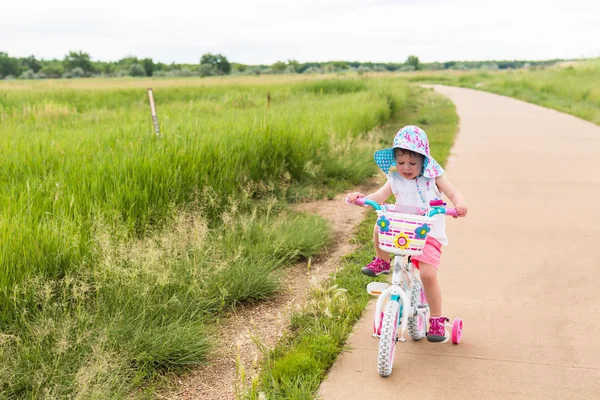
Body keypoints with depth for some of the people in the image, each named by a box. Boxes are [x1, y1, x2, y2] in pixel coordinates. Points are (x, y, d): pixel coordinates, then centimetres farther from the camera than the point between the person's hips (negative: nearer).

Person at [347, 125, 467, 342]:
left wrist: (459, 204, -34)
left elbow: (454, 195, -11)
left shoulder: (433, 177, -5)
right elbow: (379, 197, -6)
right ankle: (382, 261, 3)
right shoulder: (395, 178, 2)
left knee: (428, 274, -18)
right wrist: (360, 197, -26)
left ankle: (437, 319, 3)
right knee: (380, 227, -28)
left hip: (429, 233, -3)